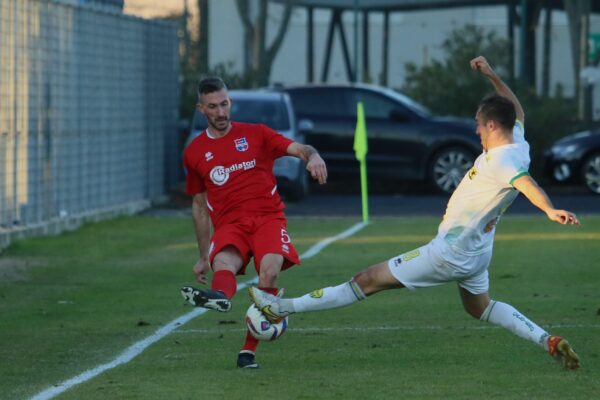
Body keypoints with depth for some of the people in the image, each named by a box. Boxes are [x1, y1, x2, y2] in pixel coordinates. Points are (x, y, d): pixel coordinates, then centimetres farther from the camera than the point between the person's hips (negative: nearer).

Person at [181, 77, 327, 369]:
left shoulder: (255, 134, 11)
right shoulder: (194, 153, 15)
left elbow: (299, 149, 2)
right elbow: (199, 206, 23)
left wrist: (313, 156, -24)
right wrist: (203, 256, 23)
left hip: (268, 217, -1)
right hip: (229, 225, 1)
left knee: (269, 269, -31)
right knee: (223, 263, -34)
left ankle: (248, 350, -27)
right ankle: (219, 296, -72)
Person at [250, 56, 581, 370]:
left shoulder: (501, 160, -26)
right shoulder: (517, 142, -1)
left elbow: (527, 184, -44)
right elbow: (516, 112, 20)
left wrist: (550, 210, -62)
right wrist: (492, 76, 14)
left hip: (450, 252, -9)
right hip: (477, 252, 9)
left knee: (368, 280, -4)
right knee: (479, 307, 31)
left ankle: (284, 308, 0)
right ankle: (549, 342, 18)